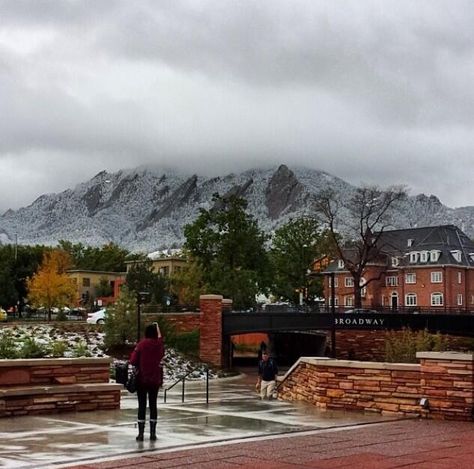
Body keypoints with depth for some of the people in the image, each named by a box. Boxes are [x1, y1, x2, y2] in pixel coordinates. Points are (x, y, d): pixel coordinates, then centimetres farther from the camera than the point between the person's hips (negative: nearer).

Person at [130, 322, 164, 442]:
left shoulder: (142, 344, -9)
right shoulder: (159, 344, 1)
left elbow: (133, 361, -13)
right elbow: (160, 337, 26)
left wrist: (139, 366, 7)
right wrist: (157, 327, 40)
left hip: (142, 378, -2)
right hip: (155, 379, 3)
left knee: (142, 406, 1)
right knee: (153, 405, 9)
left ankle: (141, 433, 0)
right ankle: (153, 433, 10)